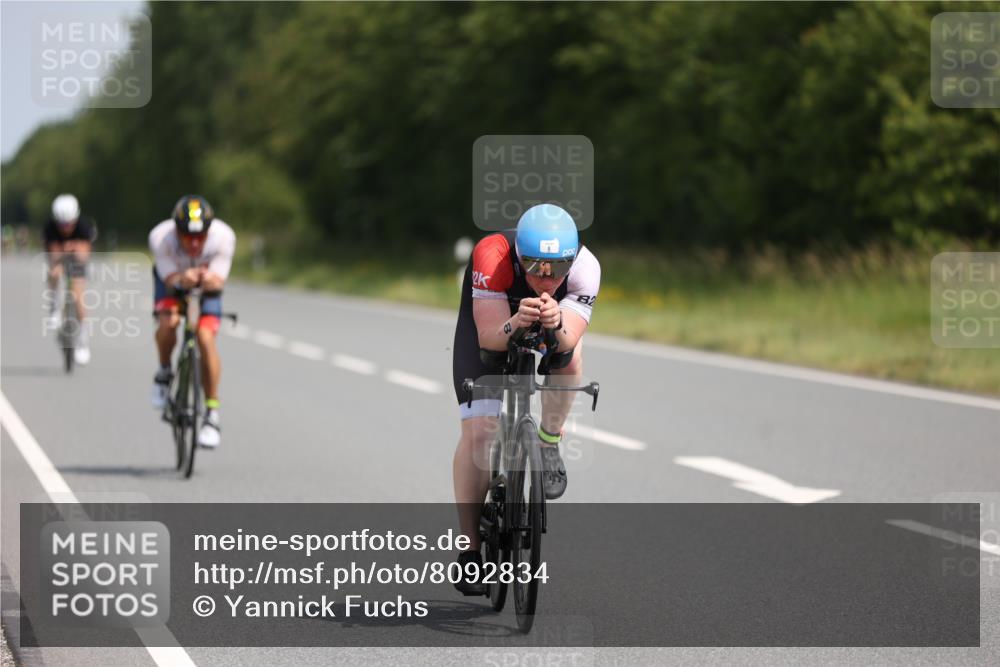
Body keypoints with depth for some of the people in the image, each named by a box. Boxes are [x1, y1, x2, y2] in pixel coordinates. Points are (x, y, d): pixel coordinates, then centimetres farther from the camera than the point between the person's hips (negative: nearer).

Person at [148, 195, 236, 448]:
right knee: (168, 321, -30)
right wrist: (182, 280, -57)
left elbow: (219, 281, -31)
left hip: (207, 279, 0)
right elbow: (170, 279, -33)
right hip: (173, 277, 0)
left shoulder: (223, 236, -34)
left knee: (206, 338, -18)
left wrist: (211, 280, -55)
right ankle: (164, 373, 0)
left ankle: (212, 413, -8)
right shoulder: (160, 238, -35)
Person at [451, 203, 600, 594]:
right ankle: (470, 550, -4)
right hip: (489, 319, -2)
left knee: (569, 352, -34)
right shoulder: (492, 257, -38)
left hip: (558, 324, 2)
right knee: (478, 430, -15)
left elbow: (570, 340, -41)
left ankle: (549, 443, -7)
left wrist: (557, 326, -63)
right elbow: (488, 337, -42)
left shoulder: (585, 267, -33)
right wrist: (515, 325, -62)